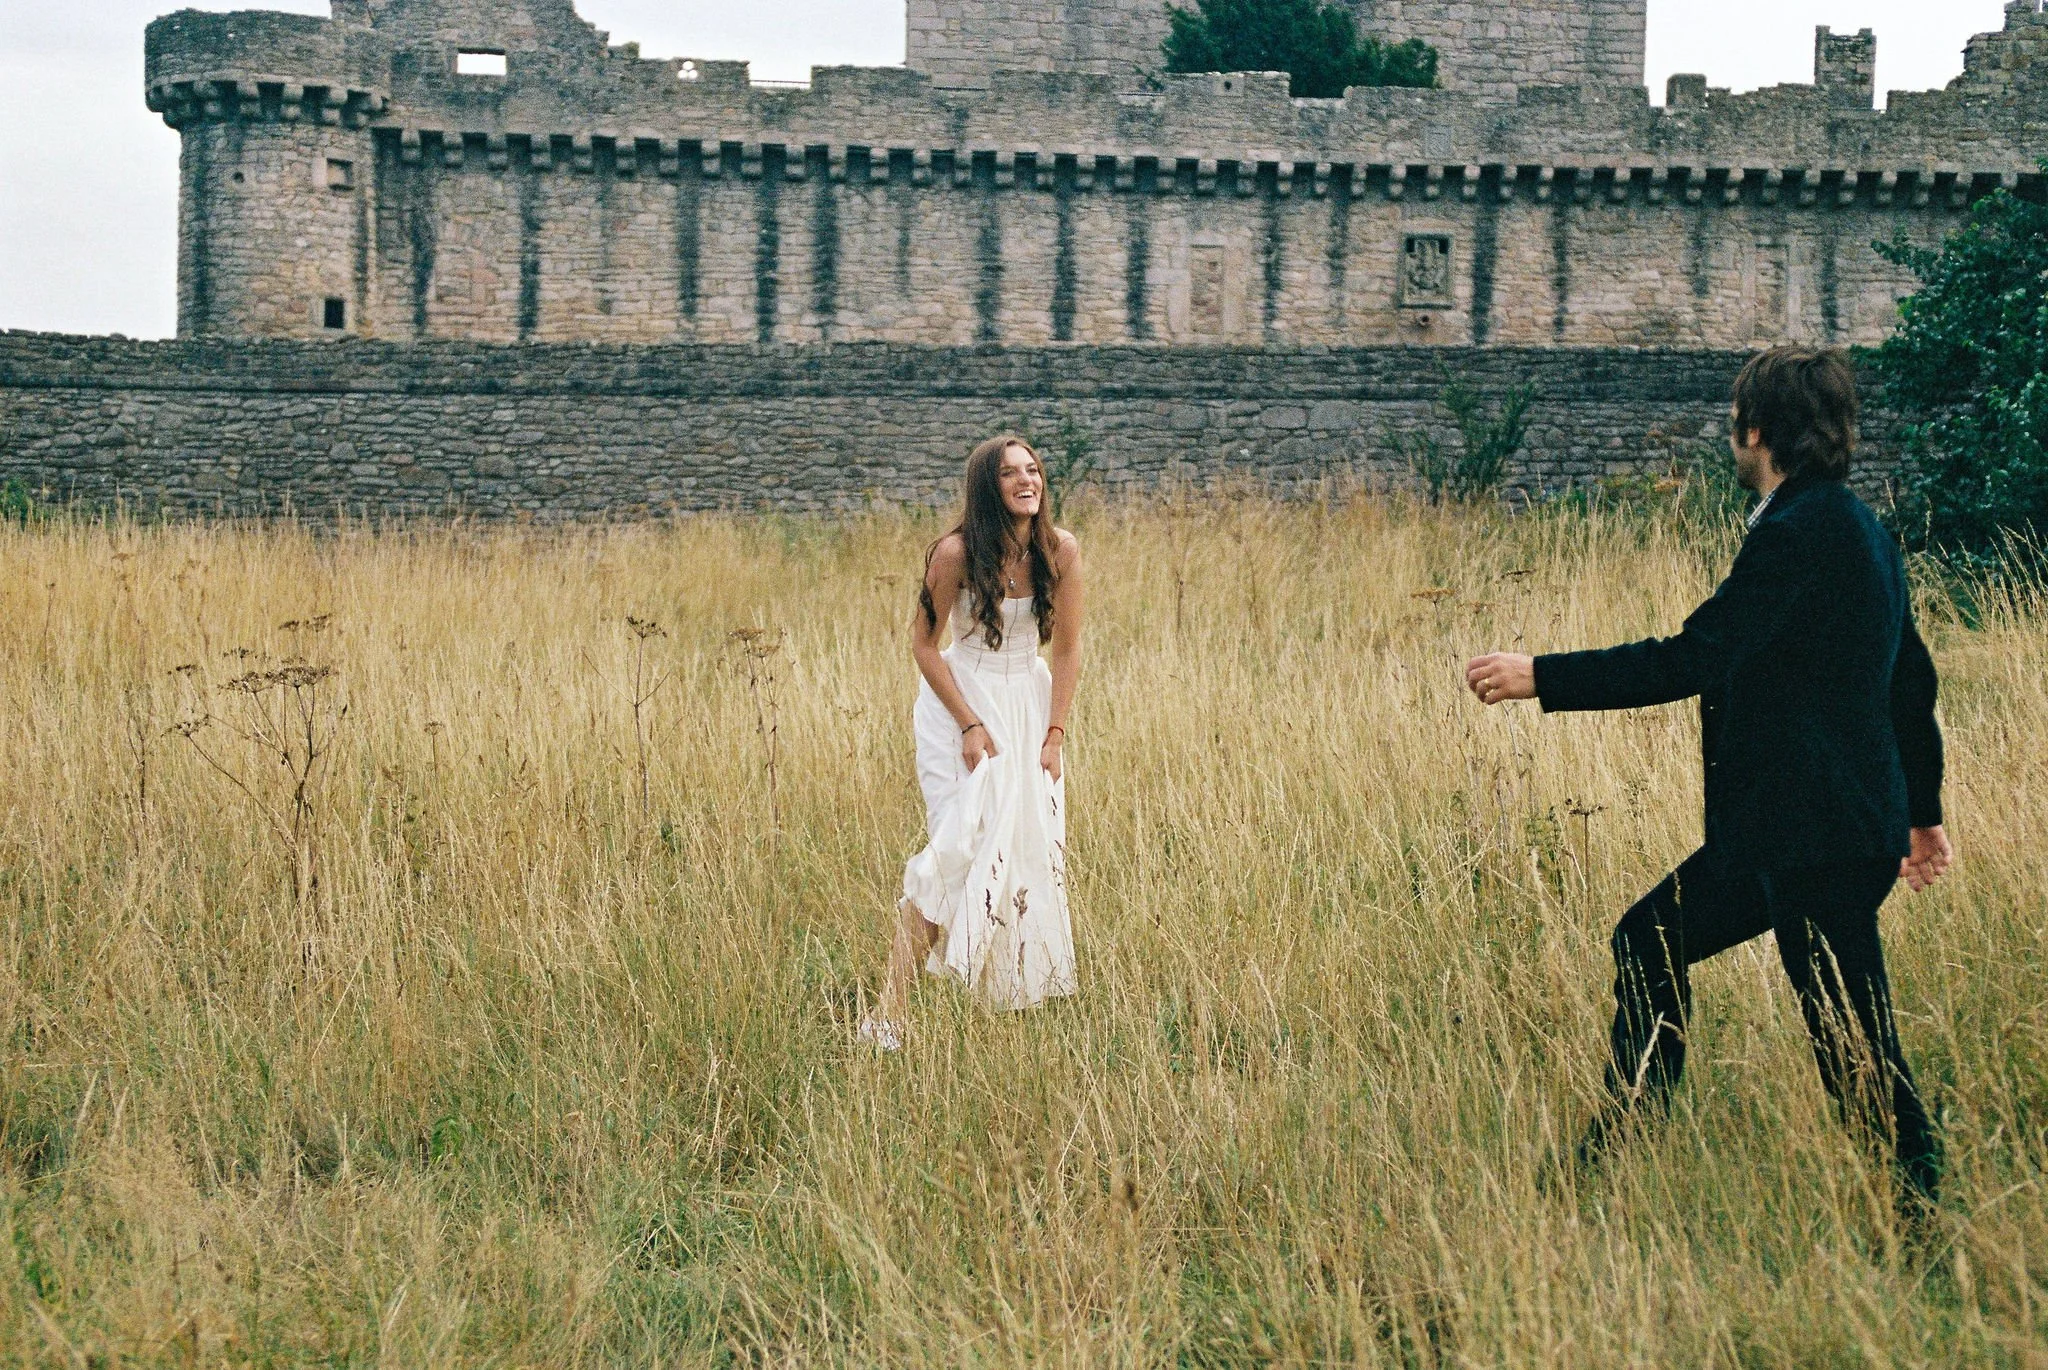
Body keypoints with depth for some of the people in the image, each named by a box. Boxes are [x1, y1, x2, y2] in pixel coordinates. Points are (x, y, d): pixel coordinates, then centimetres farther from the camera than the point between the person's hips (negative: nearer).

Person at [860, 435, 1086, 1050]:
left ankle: (1036, 994, 18)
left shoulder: (1060, 550, -8)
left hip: (1032, 702, 4)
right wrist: (970, 724, -12)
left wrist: (1055, 734, -4)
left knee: (1038, 847, 3)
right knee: (959, 849, -14)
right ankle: (891, 1010, -14)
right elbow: (924, 642, -8)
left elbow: (1067, 649, 1)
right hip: (959, 699, -4)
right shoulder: (955, 553, -17)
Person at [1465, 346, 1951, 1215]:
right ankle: (1607, 1166, 23)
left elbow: (1693, 659, -22)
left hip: (1821, 840, -11)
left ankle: (1921, 1202, 6)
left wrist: (1541, 678, -18)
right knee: (1651, 942, 16)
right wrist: (1923, 810, 30)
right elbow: (1913, 677, 21)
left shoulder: (1798, 534, -17)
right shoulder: (1855, 527, 14)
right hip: (1780, 828, 11)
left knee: (1850, 1042, -4)